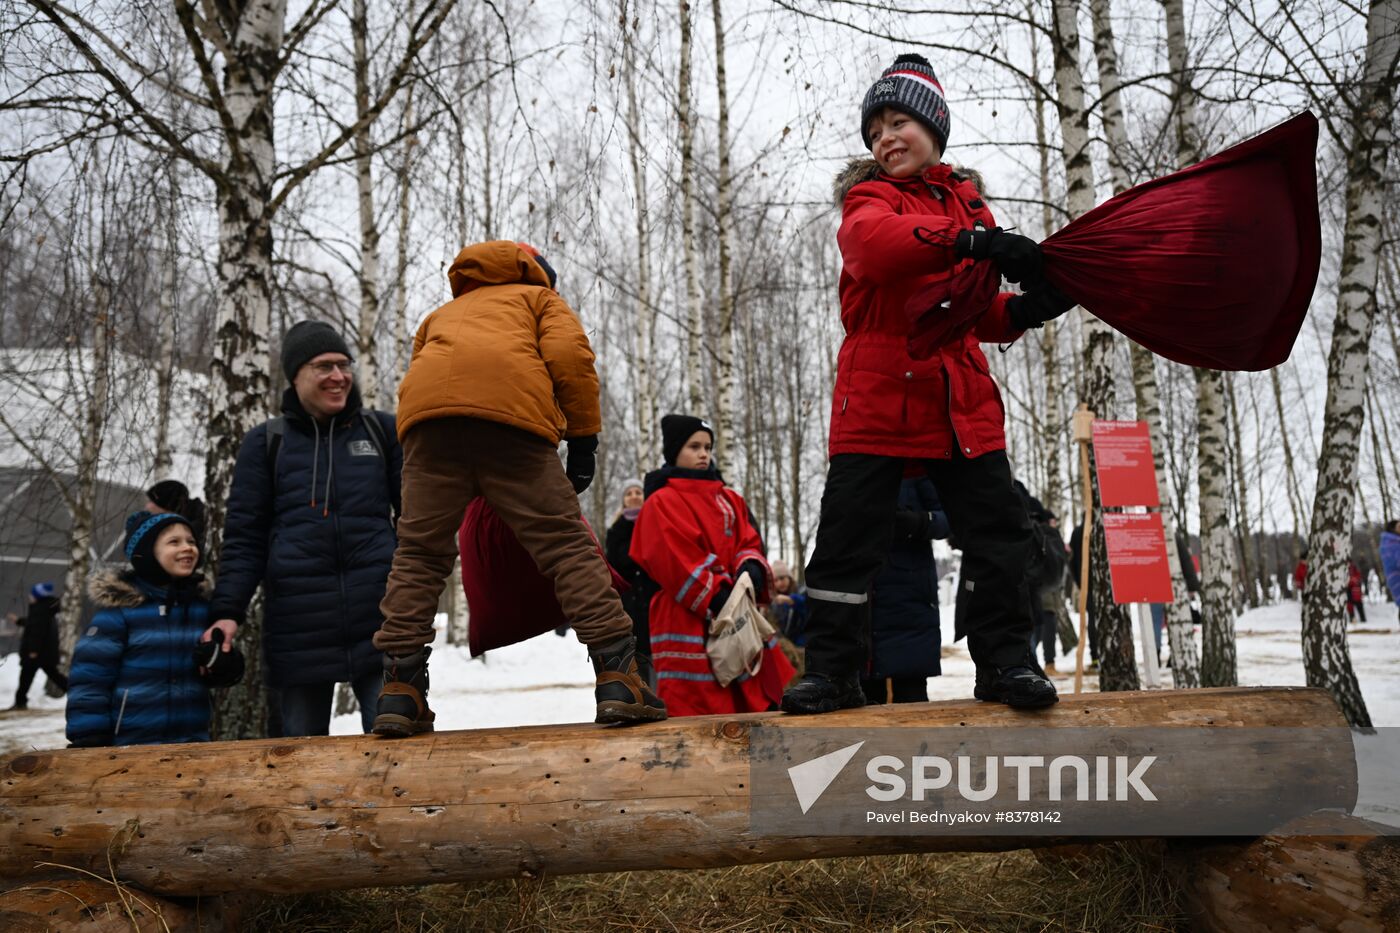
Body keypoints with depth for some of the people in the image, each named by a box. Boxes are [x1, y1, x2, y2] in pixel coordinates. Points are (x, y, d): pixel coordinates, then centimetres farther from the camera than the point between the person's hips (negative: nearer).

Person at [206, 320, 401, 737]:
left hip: (378, 614, 0)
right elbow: (244, 536, 7)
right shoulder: (265, 442, 10)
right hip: (299, 627, 0)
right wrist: (227, 611, -3)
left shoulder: (381, 430, 11)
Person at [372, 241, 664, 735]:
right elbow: (570, 355, 10)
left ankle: (400, 692, 4)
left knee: (419, 554, 10)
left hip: (426, 415, 3)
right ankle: (618, 678, -9)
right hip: (512, 414, -3)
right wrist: (584, 440, 11)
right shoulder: (543, 298, 32)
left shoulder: (442, 314, 43)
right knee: (568, 546, -1)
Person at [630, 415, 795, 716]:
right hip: (689, 619, -7)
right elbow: (674, 562, -11)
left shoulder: (729, 499, 21)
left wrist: (751, 567, -11)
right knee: (696, 708, -7)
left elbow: (747, 541, 13)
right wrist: (715, 594, -20)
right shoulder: (661, 503, -2)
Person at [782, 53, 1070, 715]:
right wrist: (971, 242, -36)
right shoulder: (870, 196, 4)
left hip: (959, 397, 4)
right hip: (876, 393, -4)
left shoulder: (969, 204, 18)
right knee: (849, 530, -4)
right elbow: (873, 244, -24)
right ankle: (831, 670, 7)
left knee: (997, 525, 2)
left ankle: (1003, 658, 14)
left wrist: (1023, 310, 0)